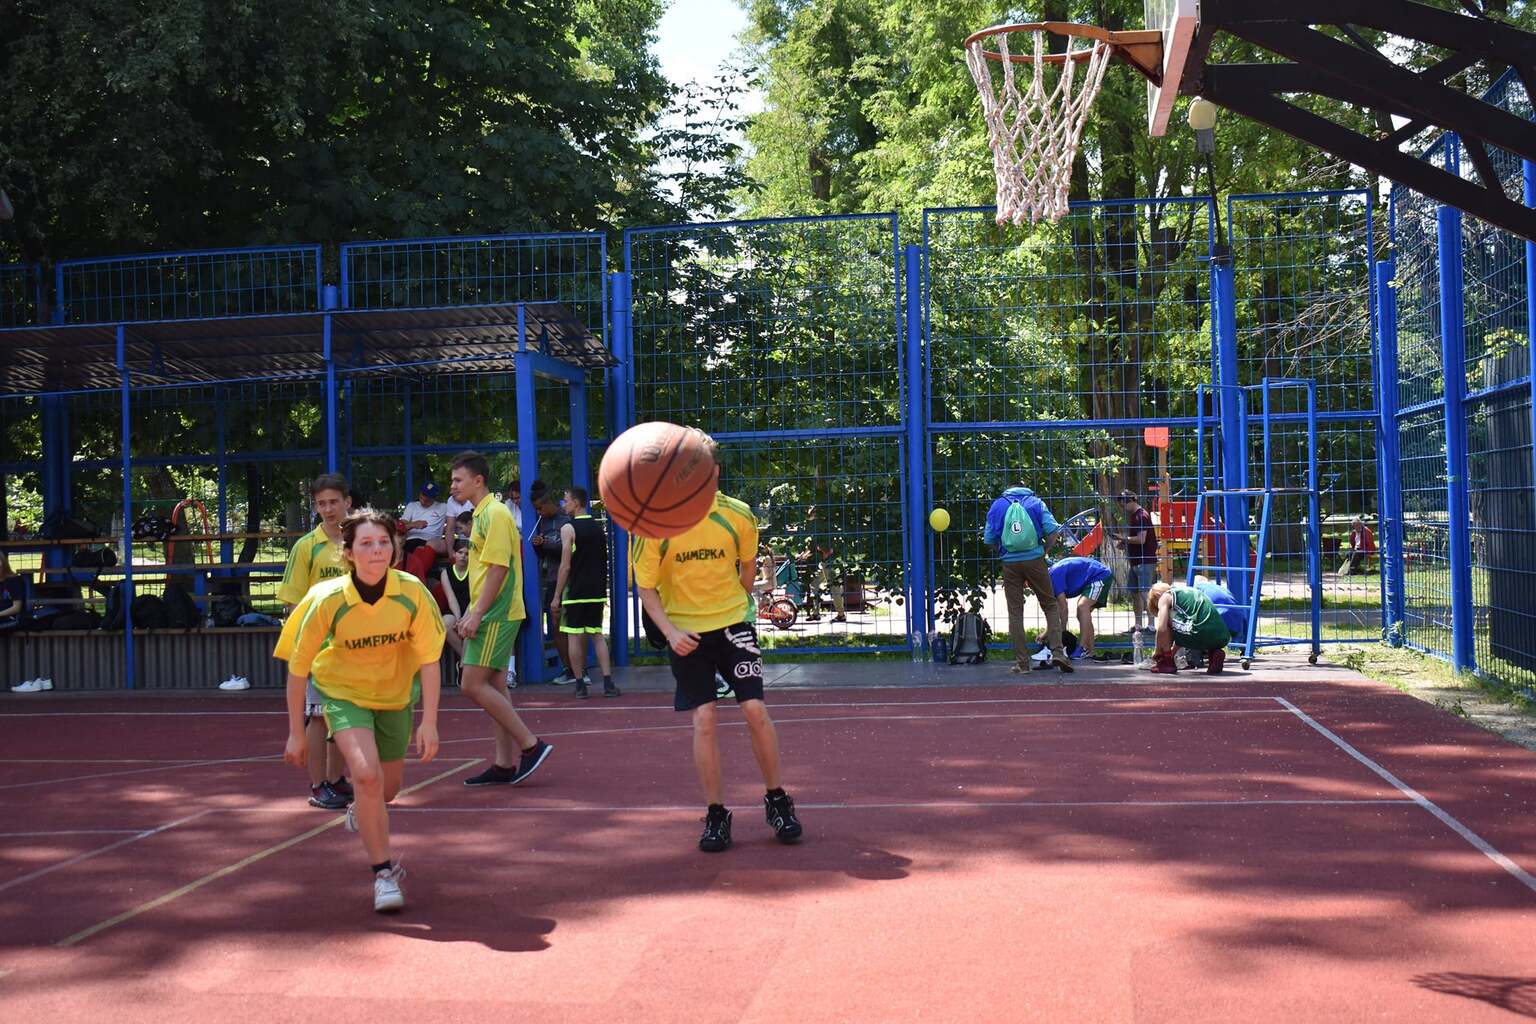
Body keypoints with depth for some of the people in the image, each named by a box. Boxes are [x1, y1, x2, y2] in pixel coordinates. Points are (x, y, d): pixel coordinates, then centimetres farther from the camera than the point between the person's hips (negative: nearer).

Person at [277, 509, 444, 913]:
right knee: (367, 774, -24)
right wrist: (296, 732, -10)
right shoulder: (327, 600, -26)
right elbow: (297, 667, -14)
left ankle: (362, 814, 53)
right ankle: (384, 872, -8)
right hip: (343, 692, -2)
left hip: (396, 692, 3)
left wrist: (429, 723, -18)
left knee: (388, 788, 15)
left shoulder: (412, 593, -23)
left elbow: (428, 660, -15)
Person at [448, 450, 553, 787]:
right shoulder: (481, 515, 17)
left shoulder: (495, 513, -13)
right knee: (494, 688, 10)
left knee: (473, 684, -11)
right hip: (492, 615, 10)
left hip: (497, 615, -10)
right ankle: (504, 764, 13)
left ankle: (530, 744, -7)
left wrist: (477, 614, -21)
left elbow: (498, 567, -20)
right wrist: (471, 613, 21)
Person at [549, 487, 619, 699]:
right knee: (597, 635, 10)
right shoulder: (599, 527, 11)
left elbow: (565, 566, -12)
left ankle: (580, 684, 3)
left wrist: (556, 597, -8)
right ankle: (608, 683, 1)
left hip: (575, 591, -6)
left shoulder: (568, 528, -8)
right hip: (597, 591, 6)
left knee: (574, 636, 3)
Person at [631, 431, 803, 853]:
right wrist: (670, 631, -19)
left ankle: (777, 800, 13)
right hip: (685, 632, -1)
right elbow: (645, 586, -6)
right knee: (704, 719, -6)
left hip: (733, 623, 1)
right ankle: (715, 814, 9)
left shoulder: (737, 516, -10)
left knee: (755, 709, -6)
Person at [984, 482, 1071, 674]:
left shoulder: (997, 505, 11)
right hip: (1034, 560, 0)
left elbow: (989, 540, 7)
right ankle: (1057, 651, -3)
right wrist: (1044, 548, 12)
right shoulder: (1036, 502, 9)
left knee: (1015, 612, 6)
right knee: (1050, 606, 11)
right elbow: (1053, 530, -2)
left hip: (1010, 563, 1)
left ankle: (1022, 662, 5)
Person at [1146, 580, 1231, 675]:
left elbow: (1162, 629, -2)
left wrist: (1157, 651, 13)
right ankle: (1213, 652, 13)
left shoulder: (1165, 597, 10)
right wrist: (1172, 651, 44)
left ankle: (1167, 662, 10)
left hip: (1201, 634, -7)